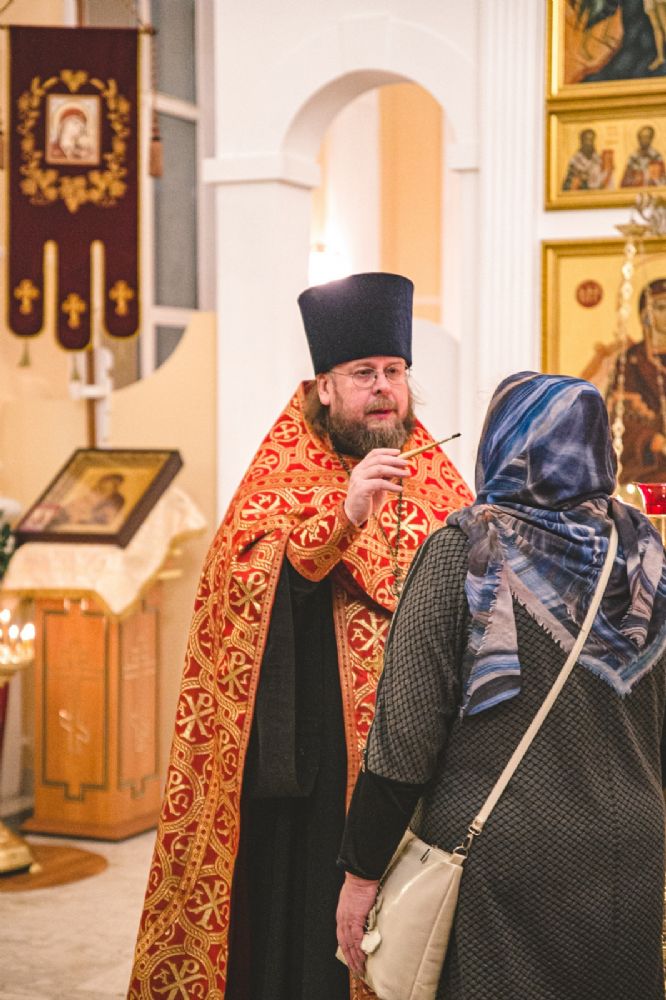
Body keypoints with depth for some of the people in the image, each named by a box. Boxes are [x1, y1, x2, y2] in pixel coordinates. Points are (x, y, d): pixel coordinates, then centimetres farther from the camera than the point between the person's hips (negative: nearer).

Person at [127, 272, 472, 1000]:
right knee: (314, 912, 0)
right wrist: (341, 516, -30)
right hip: (315, 756, -4)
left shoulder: (436, 478, 12)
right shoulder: (287, 471, -2)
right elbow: (247, 584, -19)